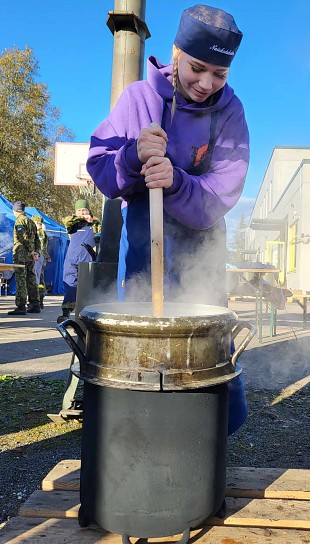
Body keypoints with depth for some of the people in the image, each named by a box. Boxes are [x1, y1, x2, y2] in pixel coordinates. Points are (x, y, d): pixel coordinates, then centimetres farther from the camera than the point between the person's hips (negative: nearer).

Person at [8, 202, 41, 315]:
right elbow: (36, 239, 17)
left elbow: (24, 238, -18)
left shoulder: (20, 221, -8)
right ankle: (35, 305, 13)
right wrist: (36, 251, 10)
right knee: (31, 280, 10)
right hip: (30, 256, 8)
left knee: (21, 280, -8)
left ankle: (21, 307, -9)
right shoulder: (31, 221, 19)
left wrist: (32, 252, -14)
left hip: (21, 255, -8)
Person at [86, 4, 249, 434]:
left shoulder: (230, 111, -7)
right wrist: (133, 156, -29)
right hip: (141, 232, 1)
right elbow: (98, 168, -8)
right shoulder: (138, 96, -6)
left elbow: (220, 196, -14)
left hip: (200, 236, 0)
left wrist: (176, 182, -34)